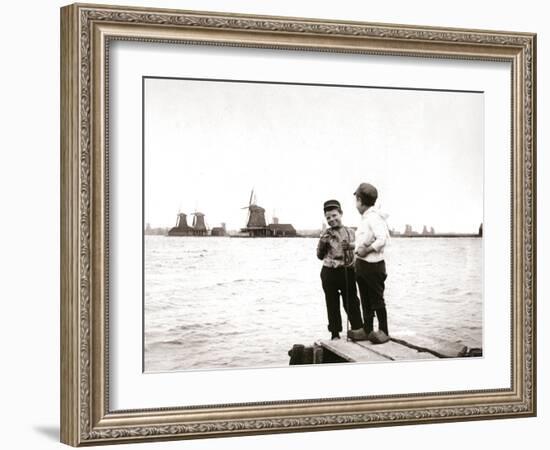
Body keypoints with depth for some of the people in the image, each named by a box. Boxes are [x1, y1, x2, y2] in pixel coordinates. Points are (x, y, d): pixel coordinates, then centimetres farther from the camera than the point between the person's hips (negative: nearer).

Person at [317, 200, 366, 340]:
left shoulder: (350, 232, 2)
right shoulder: (326, 235, 4)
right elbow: (320, 256, 7)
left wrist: (350, 246, -18)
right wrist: (322, 243, -8)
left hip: (347, 271, -1)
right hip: (329, 273, 1)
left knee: (351, 302, 5)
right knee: (332, 304, 7)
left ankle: (358, 329, 15)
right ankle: (335, 333, 16)